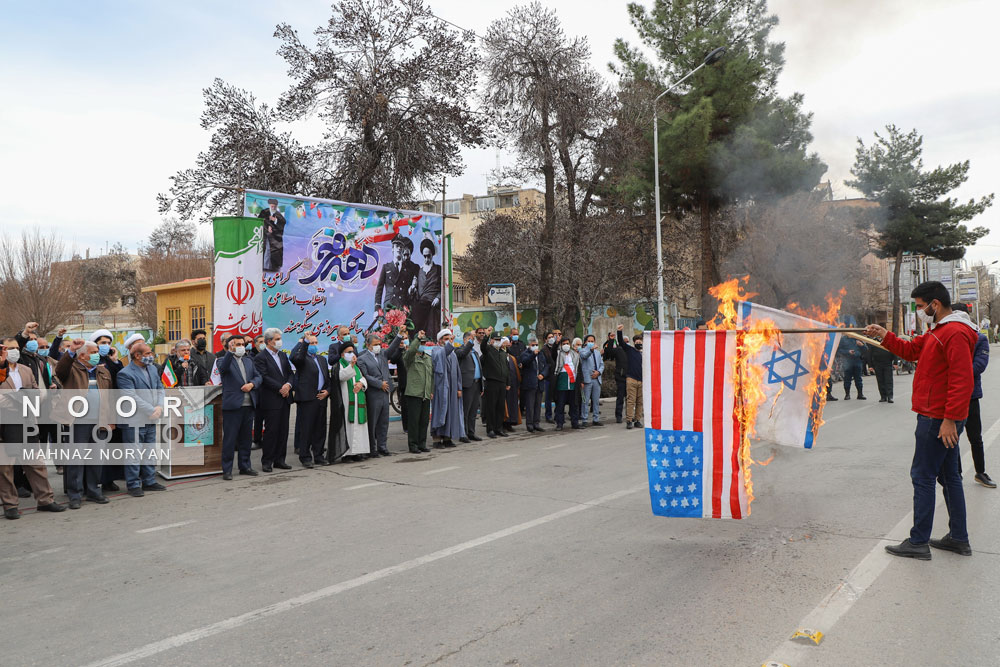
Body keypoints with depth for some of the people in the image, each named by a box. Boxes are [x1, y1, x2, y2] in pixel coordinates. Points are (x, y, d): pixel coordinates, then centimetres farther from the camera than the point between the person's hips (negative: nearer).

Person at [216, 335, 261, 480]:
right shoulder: (224, 360, -1)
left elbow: (259, 376, 13)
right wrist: (231, 351, -37)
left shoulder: (248, 361, 18)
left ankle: (245, 466, 22)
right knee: (229, 438, -2)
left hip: (248, 405, 6)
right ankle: (227, 469, 5)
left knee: (246, 438, 13)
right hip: (232, 405, -6)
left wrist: (252, 384, -8)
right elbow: (223, 368, -24)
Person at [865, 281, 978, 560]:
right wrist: (884, 336, 9)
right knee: (949, 475, 15)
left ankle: (918, 542, 2)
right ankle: (959, 538, 25)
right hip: (944, 419, 11)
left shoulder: (955, 333, -19)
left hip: (938, 420, -11)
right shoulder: (938, 331, 15)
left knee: (923, 476, -5)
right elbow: (911, 350, 23)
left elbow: (962, 381, -24)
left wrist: (950, 419, -25)